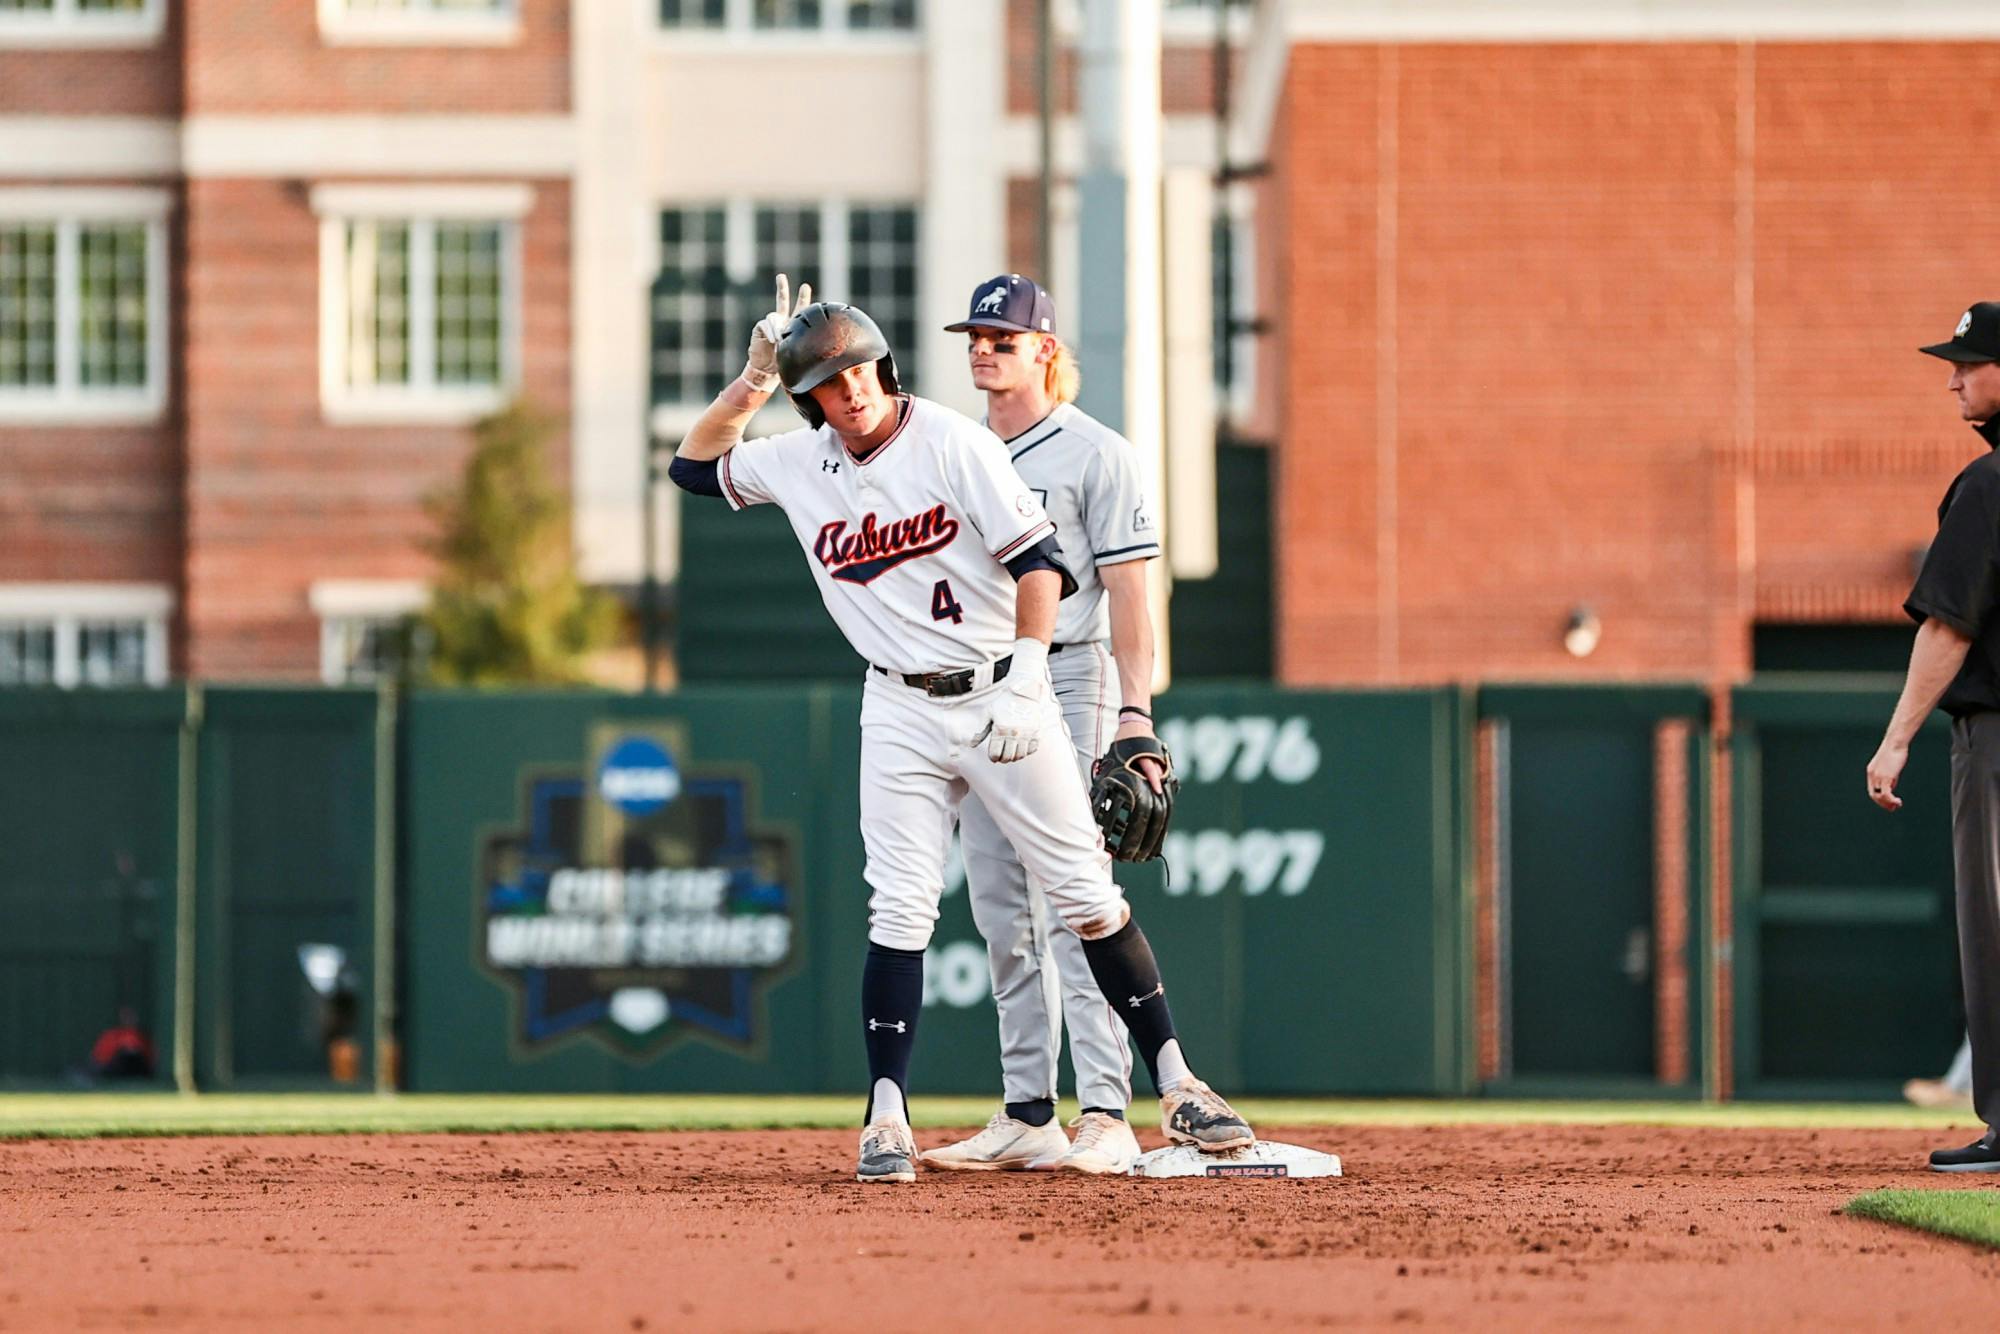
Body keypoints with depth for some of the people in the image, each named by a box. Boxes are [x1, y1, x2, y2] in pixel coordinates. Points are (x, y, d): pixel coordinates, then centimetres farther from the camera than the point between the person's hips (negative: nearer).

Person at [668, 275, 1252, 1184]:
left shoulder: (953, 443, -10)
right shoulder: (801, 464, 4)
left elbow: (1038, 560, -14)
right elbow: (693, 466, 17)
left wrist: (1024, 682, -25)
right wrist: (754, 381, 3)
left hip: (999, 692, -3)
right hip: (901, 712, 3)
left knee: (1088, 895, -2)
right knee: (899, 911, -5)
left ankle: (1176, 1086, 4)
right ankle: (887, 1119, -4)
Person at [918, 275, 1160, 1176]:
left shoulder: (1095, 454, -3)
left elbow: (1127, 592, -8)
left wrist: (1136, 709, -17)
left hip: (1067, 685, -7)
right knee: (1001, 914, 7)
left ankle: (1107, 1117, -16)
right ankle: (1026, 1116, 11)